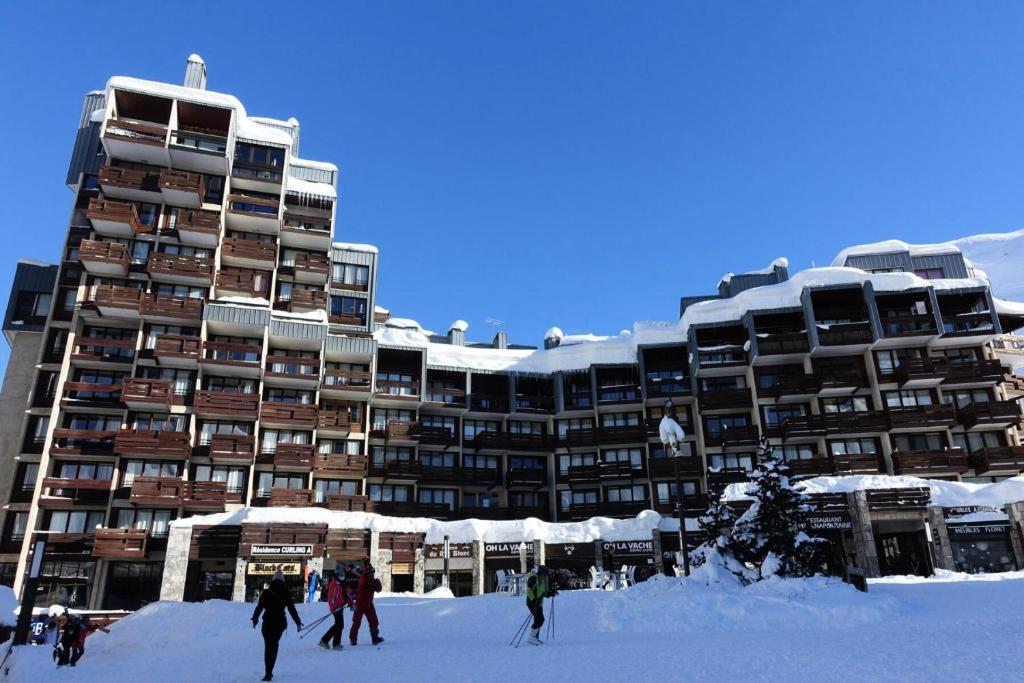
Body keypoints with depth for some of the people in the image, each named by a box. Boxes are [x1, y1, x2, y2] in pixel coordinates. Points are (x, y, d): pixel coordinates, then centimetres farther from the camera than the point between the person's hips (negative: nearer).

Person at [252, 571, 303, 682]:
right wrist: (298, 623, 5)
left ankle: (268, 673, -1)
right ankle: (269, 673, 14)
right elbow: (292, 609, -3)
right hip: (280, 623, 0)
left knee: (268, 646, 8)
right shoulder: (285, 594, -3)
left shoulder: (266, 593, -1)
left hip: (267, 623, 0)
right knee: (274, 645, 17)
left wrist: (255, 619, 19)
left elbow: (259, 607, 2)